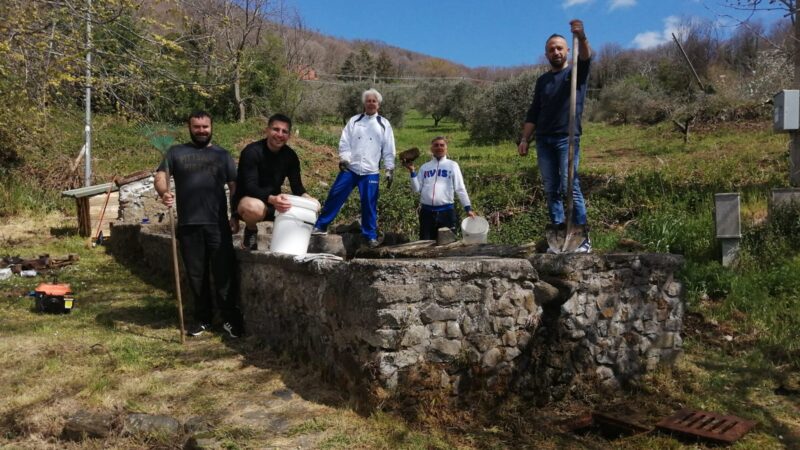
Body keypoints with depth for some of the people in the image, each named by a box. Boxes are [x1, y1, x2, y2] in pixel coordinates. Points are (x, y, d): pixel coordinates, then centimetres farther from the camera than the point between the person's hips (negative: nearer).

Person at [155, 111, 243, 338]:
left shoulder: (222, 154, 13)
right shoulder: (176, 152, 13)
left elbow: (234, 185, 9)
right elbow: (161, 176, 3)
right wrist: (164, 192, -20)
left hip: (218, 224, -1)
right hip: (188, 224, 1)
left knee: (223, 273, -3)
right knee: (196, 274, 8)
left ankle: (231, 319, 5)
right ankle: (202, 318, 20)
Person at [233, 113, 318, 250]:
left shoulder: (290, 156, -1)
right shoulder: (252, 152, -19)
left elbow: (296, 185, -3)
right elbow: (250, 187, -28)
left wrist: (306, 198, -27)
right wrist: (271, 199, -47)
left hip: (274, 203, 5)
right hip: (246, 200, -5)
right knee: (254, 207, -41)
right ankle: (250, 230, -6)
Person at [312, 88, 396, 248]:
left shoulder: (384, 124, 6)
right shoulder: (354, 121, 8)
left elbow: (389, 150, 5)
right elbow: (344, 142, 3)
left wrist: (390, 170, 0)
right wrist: (343, 159, -12)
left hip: (370, 172, -1)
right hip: (349, 169, 1)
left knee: (369, 204, 2)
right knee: (335, 197, 1)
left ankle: (370, 235, 13)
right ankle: (321, 226, 12)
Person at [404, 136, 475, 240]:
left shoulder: (452, 165, 6)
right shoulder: (424, 167, 13)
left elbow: (460, 189, 3)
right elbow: (416, 188, 7)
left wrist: (468, 208, -3)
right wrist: (412, 172, -3)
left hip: (446, 211, -2)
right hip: (427, 211, 2)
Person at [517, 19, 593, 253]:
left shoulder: (576, 72, 7)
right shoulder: (542, 80, 19)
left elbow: (586, 58, -17)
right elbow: (533, 113, 19)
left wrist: (582, 37, -37)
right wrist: (525, 139, 8)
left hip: (567, 139, -5)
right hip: (544, 140, 5)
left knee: (570, 187, -12)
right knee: (551, 190, 2)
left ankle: (583, 238, -9)